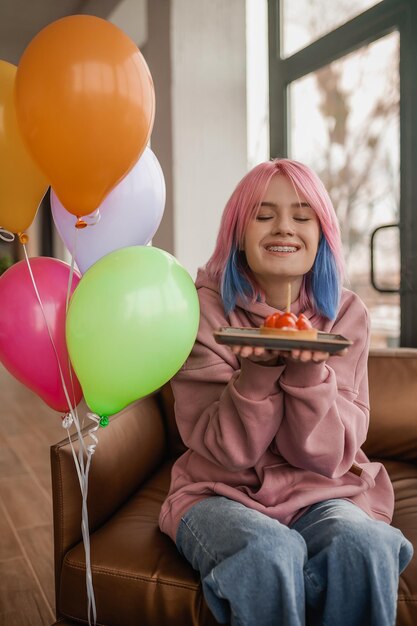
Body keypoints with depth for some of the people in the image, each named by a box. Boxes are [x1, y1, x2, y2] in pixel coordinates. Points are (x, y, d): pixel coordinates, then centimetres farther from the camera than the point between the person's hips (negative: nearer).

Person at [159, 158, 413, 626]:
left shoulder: (345, 314, -4)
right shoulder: (206, 310, -9)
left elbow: (329, 456, -9)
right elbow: (226, 450, -12)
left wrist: (308, 370, -27)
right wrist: (259, 370, -30)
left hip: (321, 494, 2)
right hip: (224, 493, -1)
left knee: (364, 545, -29)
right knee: (269, 552, -32)